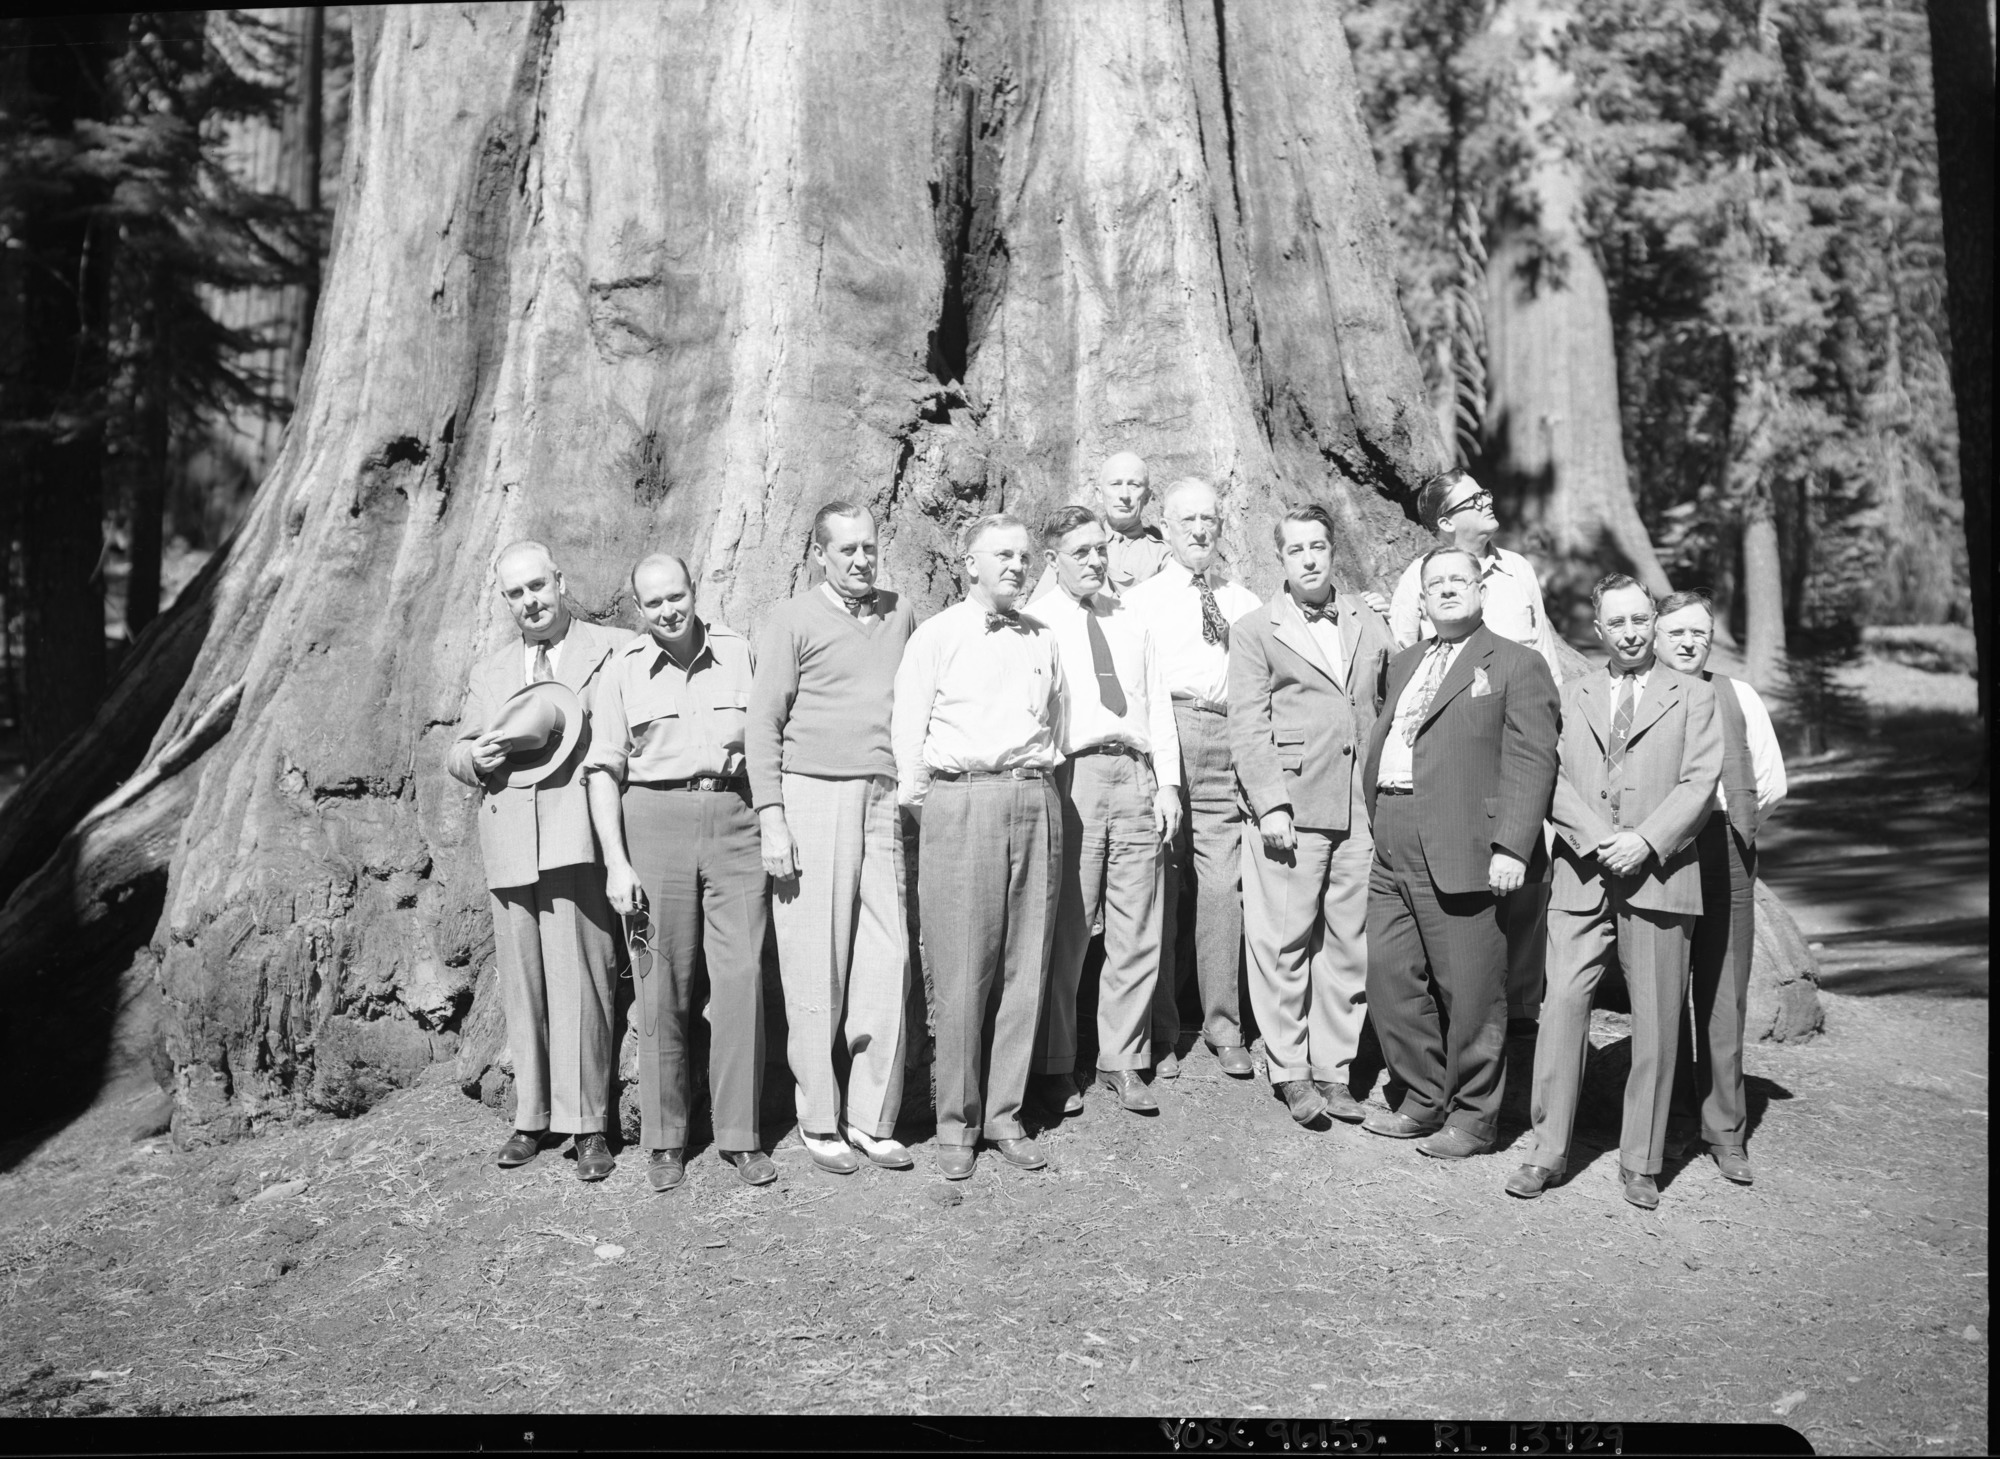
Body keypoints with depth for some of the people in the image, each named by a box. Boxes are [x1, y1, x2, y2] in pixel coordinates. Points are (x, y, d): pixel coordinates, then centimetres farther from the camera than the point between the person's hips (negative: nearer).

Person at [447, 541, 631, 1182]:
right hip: (509, 843, 5)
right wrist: (474, 756, 1)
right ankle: (531, 1118, 15)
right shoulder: (488, 672, 23)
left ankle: (587, 1125, -3)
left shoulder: (613, 652, 8)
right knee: (522, 984, 6)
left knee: (578, 979, -10)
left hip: (579, 836, -4)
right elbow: (456, 755, 25)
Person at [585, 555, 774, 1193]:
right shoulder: (622, 672, 6)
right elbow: (604, 770, 4)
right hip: (655, 823, -1)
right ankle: (665, 1139, 13)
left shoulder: (737, 653, 10)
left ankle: (739, 1133, 5)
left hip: (734, 822, 1)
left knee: (742, 976, -5)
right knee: (662, 987, 1)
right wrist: (616, 863, -4)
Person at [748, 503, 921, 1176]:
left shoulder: (900, 614, 14)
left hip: (885, 802, 4)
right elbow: (763, 722, -1)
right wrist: (771, 819, -8)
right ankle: (818, 1122, 11)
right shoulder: (793, 620, 2)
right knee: (816, 968, 0)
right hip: (812, 797, -4)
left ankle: (873, 1120, 11)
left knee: (887, 963, 1)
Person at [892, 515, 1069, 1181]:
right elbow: (907, 727, 4)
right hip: (959, 802, -4)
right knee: (962, 970, -5)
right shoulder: (935, 635, 6)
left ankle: (1004, 1115, 14)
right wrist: (915, 797, 1)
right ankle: (956, 1123, 7)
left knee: (1025, 966, 3)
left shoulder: (1043, 642, 19)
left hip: (1035, 802, 4)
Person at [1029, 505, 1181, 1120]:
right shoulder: (1035, 624, 4)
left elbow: (1158, 705, 18)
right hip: (1072, 775, -5)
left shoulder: (1131, 623, 20)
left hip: (1136, 776, 5)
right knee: (1064, 931, -2)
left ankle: (1122, 1061, 16)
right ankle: (1055, 1065, 11)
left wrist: (1167, 783, 7)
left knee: (1137, 931, 5)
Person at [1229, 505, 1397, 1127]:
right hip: (1291, 809, -3)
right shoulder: (1254, 630, 5)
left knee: (1349, 944, 6)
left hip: (1361, 812, 4)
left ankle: (1334, 1070, 17)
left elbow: (1386, 717, 18)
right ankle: (1289, 1071, 11)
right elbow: (1248, 726, -2)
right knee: (1284, 944, -1)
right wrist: (1270, 803, -11)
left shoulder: (1370, 628, 17)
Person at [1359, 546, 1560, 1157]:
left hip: (1462, 851, -7)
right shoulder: (1405, 663, 22)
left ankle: (1472, 1118, 16)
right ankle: (1423, 1101, 24)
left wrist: (1511, 848, -16)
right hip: (1393, 850, 7)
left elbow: (1530, 761, -8)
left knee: (1469, 991, 0)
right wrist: (1378, 819, 11)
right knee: (1389, 975, 8)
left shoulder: (1516, 665, 0)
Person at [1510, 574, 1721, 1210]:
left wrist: (1645, 841, -13)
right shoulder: (1572, 694, 15)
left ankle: (1640, 1162, 13)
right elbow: (1550, 777, 4)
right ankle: (1549, 1151, 4)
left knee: (1656, 1021, 2)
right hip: (1582, 877, 1)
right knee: (1561, 1006, -5)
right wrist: (1598, 837, -11)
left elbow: (1699, 783, -1)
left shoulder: (1693, 696, 10)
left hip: (1658, 877, -1)